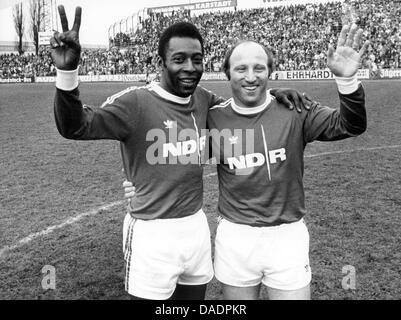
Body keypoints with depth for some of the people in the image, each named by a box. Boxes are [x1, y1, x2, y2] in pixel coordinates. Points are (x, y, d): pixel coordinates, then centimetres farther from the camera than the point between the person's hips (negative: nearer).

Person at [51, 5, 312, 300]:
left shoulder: (202, 99, 3)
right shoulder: (137, 102, -16)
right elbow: (75, 127, -23)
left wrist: (273, 95, 3)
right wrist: (67, 72, -40)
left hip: (197, 225, 6)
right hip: (153, 232, -6)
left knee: (194, 296, 22)